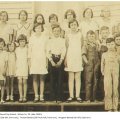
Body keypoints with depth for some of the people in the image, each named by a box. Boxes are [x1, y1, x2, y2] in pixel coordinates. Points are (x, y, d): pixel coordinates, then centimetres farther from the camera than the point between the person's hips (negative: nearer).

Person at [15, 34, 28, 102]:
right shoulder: (17, 49, 8)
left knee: (24, 82, -2)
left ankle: (25, 97, 5)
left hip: (25, 67, -2)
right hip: (19, 67, 2)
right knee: (20, 82, 0)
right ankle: (21, 97, 4)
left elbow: (28, 58, 6)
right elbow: (16, 59, 14)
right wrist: (16, 66, 8)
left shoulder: (27, 49, 2)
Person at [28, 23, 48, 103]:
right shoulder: (32, 38, 7)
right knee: (35, 79, 0)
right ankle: (36, 96, 4)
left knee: (42, 79, -1)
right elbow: (29, 50, 8)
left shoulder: (45, 38, 6)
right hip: (34, 60, 0)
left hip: (42, 60, 0)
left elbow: (46, 50, 7)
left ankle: (41, 96, 3)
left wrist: (47, 61, 1)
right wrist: (29, 61, 1)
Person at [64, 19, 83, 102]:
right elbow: (67, 47, 7)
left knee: (78, 77, 0)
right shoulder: (69, 35, 5)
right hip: (70, 57, 0)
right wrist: (65, 59, 3)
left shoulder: (80, 34, 5)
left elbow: (82, 46, 10)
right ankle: (71, 96, 3)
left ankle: (77, 95, 3)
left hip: (78, 57, 0)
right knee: (71, 78, 1)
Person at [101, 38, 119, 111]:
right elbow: (102, 64, 12)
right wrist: (102, 71, 4)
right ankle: (109, 108, 5)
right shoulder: (104, 55, 4)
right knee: (108, 91, -2)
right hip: (107, 74, 0)